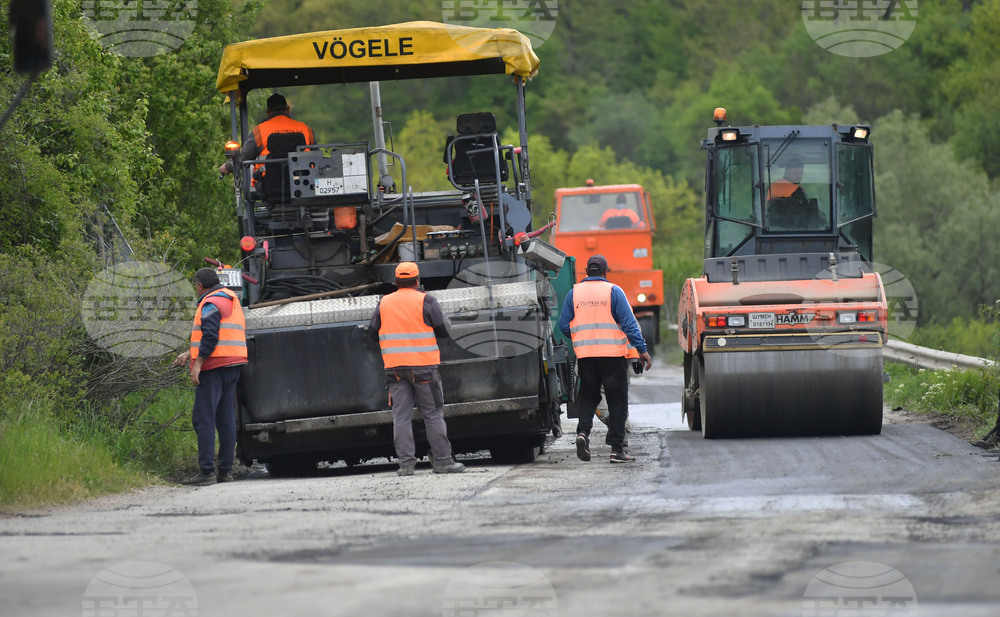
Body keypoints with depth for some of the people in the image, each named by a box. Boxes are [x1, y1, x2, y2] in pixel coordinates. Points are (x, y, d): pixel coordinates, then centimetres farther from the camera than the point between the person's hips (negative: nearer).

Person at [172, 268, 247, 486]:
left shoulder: (211, 303, -9)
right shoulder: (231, 301, 21)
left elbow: (210, 336, -20)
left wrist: (197, 363, -18)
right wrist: (189, 354, 28)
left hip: (214, 367, -10)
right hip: (232, 367, 10)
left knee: (203, 419, -9)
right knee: (226, 420, 10)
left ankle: (207, 472, -14)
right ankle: (226, 470, 9)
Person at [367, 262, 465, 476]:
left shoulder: (383, 303, 7)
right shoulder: (426, 301, -4)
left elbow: (373, 333, 13)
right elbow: (444, 331, -2)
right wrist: (442, 317, 18)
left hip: (394, 368, 3)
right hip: (423, 365, -3)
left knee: (401, 416, 3)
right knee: (433, 414, 3)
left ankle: (406, 463, -3)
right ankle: (442, 461, 3)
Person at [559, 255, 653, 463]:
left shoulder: (574, 293, 5)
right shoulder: (613, 291, -3)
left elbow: (564, 326, 8)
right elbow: (628, 323, -8)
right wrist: (642, 349, -4)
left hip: (585, 356, 3)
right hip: (613, 354, -3)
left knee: (588, 397, 17)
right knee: (617, 401, 3)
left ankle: (583, 431, -8)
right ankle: (617, 448, 0)